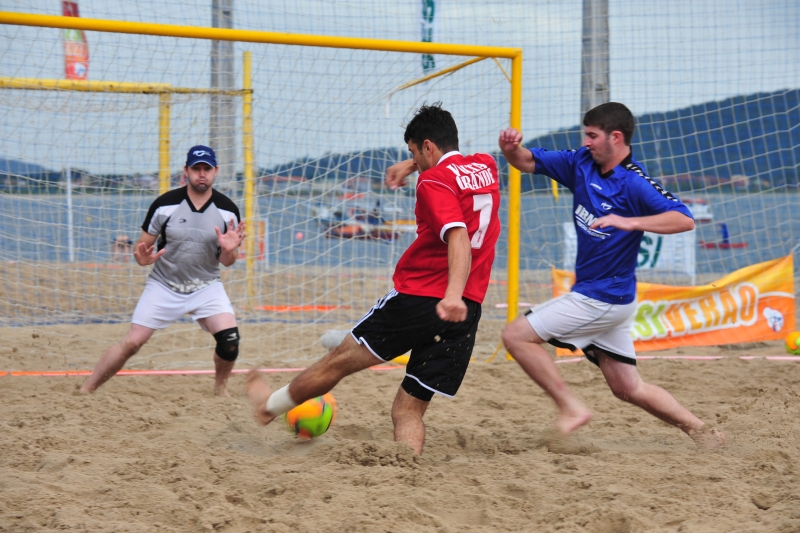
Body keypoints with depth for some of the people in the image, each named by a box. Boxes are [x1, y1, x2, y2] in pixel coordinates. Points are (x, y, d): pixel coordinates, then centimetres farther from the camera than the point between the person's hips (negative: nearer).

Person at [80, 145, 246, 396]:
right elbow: (143, 247, -2)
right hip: (164, 285, -1)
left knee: (229, 337, -19)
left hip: (206, 286, 1)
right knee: (132, 342, -10)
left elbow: (226, 262, 1)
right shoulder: (165, 204, -10)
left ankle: (220, 387, 9)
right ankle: (85, 391, 0)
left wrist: (228, 251, -22)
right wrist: (142, 257, -25)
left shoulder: (227, 210, -6)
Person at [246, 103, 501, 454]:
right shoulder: (486, 167, 13)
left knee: (340, 359, 16)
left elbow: (459, 238, -25)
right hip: (466, 314, 6)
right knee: (408, 410, 8)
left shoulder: (434, 181, -8)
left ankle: (270, 404, 35)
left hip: (417, 297, -6)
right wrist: (411, 165, 33)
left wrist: (453, 294, -36)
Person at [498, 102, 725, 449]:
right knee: (628, 389, 15)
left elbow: (684, 220, -30)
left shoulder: (634, 183, -19)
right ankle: (701, 432, 23)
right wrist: (510, 147, -15)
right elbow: (528, 161, 8)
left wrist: (629, 222, -40)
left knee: (517, 335, -8)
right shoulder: (581, 164, 4)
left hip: (604, 299, -9)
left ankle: (570, 407, -3)